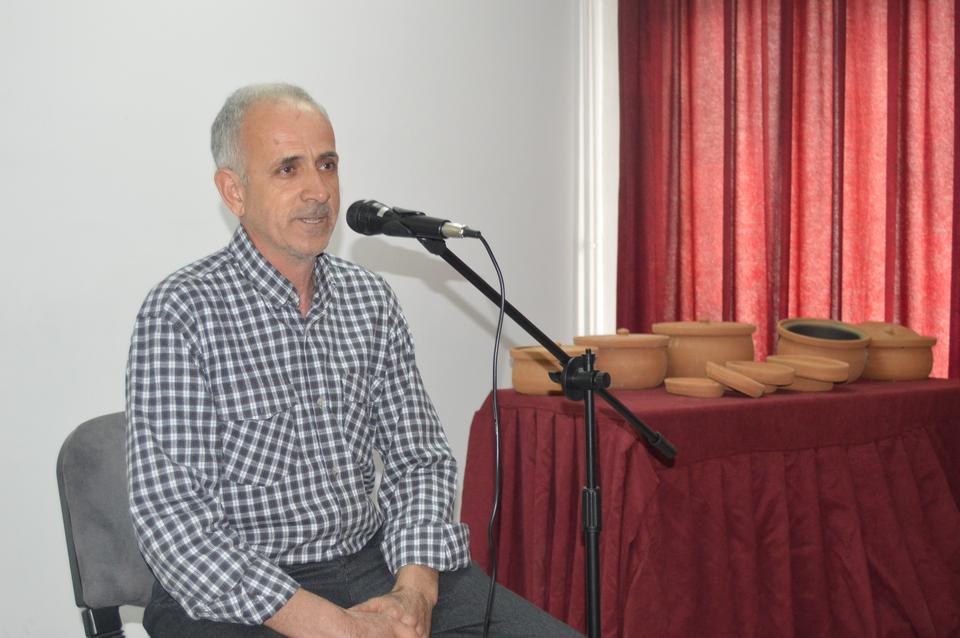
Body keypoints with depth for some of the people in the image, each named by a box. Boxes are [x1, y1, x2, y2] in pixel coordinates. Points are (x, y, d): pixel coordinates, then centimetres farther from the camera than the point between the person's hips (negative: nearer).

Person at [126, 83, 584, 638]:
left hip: (375, 561, 5)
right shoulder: (181, 313, -10)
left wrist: (415, 590, -8)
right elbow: (173, 516, -15)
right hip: (236, 593, -4)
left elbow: (419, 457, 10)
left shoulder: (371, 299, 7)